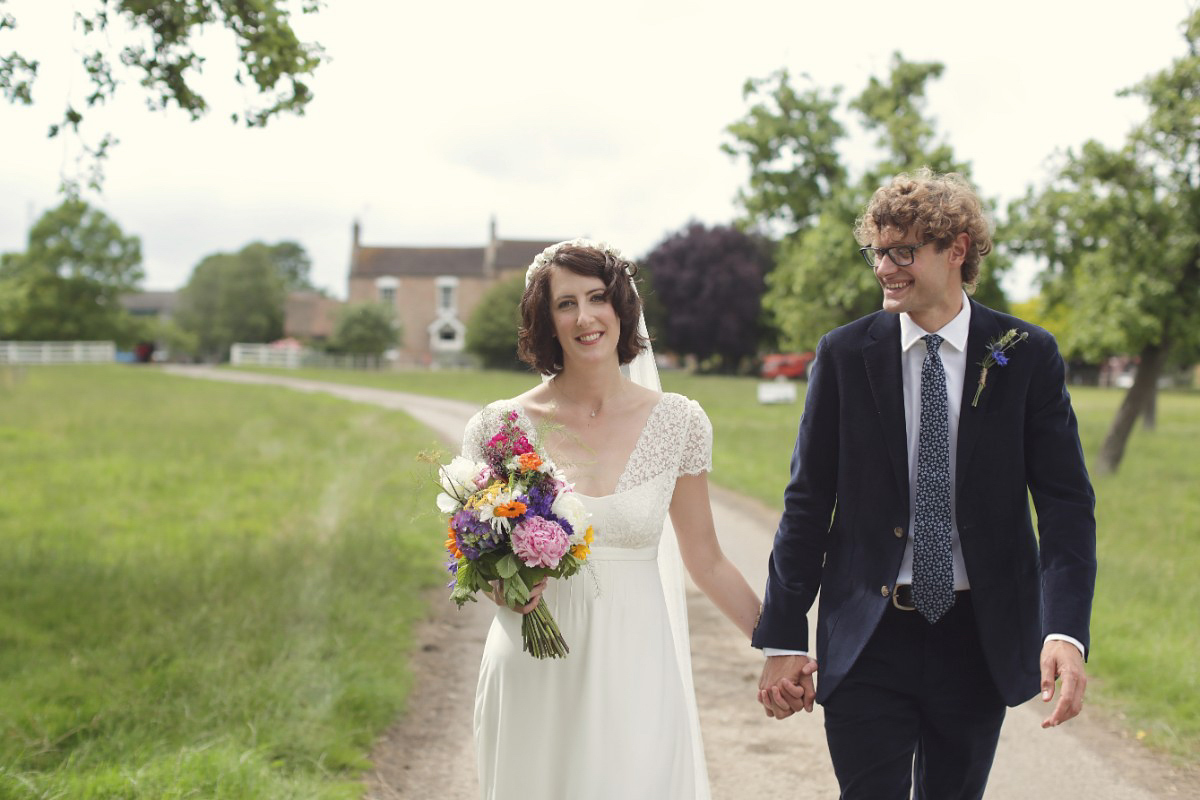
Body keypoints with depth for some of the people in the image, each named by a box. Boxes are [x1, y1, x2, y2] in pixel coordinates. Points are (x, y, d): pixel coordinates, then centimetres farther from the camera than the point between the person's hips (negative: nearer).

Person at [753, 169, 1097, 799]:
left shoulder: (1028, 355, -2)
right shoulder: (845, 355, -1)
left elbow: (1066, 502, -5)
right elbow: (808, 503, 1)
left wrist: (1066, 632, -19)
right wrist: (783, 639, -2)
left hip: (978, 640, 1)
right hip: (868, 636, -1)